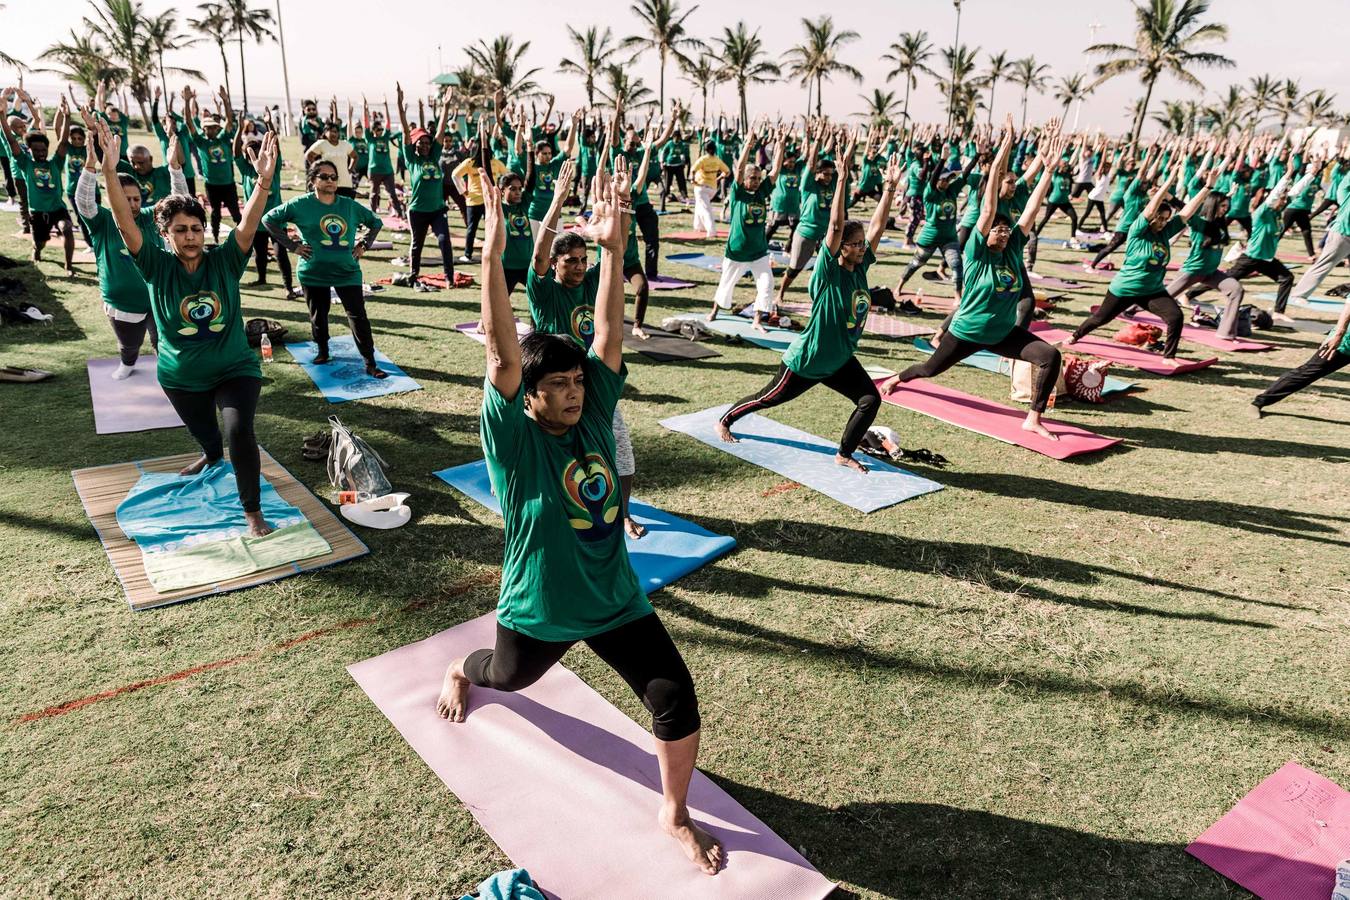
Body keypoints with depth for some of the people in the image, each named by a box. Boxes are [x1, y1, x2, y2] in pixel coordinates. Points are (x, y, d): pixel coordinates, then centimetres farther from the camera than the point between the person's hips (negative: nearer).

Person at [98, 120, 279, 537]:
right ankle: (212, 456, 64)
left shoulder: (224, 260, -14)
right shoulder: (157, 267, -12)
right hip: (181, 376, 3)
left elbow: (250, 221, -28)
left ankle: (253, 512, -6)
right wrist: (109, 172, -39)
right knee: (202, 432, 25)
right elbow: (125, 223, -25)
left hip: (235, 368, -2)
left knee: (240, 433, -22)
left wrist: (264, 179, -45)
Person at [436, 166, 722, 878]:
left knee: (677, 702, -6)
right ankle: (459, 670, 66)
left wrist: (613, 248, -22)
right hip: (539, 606, -2)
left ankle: (674, 812, 21)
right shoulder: (512, 435, -19)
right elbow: (503, 354, -33)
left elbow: (608, 335, -14)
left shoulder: (593, 414, -8)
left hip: (617, 600, 3)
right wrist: (492, 255, -42)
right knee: (505, 675, 28)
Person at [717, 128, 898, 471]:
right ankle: (724, 421, 34)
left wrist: (890, 187, -11)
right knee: (768, 398, 10)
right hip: (806, 360, -6)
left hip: (840, 360, 6)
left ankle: (844, 454, 10)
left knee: (871, 399, -7)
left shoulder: (860, 267, -3)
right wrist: (843, 174, -36)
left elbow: (877, 226, -3)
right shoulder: (828, 271, -20)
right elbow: (835, 225, -31)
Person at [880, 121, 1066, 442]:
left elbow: (1032, 208, -6)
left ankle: (1032, 420, -8)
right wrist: (1004, 149, -27)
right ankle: (897, 378, 49)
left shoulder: (1013, 249, -2)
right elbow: (988, 208, -24)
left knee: (1051, 356, -15)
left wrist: (1049, 169, -14)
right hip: (967, 331, -4)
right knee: (931, 368, 15)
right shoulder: (977, 252, -16)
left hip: (1004, 332, 4)